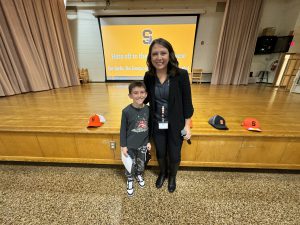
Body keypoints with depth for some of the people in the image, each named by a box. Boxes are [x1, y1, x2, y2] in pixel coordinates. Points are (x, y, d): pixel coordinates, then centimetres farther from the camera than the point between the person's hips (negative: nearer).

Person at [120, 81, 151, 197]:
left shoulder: (148, 109, -10)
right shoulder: (126, 111, -20)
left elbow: (149, 127, 0)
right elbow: (123, 130, -11)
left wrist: (149, 141, 4)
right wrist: (123, 146, -7)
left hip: (143, 144, 3)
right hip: (130, 145, -3)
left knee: (141, 163, 24)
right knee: (130, 165, 17)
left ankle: (139, 175, 56)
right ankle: (130, 180, 48)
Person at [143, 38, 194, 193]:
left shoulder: (181, 74, -15)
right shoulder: (149, 76, -6)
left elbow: (187, 102, -10)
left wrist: (187, 125, -8)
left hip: (175, 125, -2)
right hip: (157, 125, 3)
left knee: (174, 155, 19)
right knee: (160, 153, 23)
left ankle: (172, 176, 53)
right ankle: (162, 173, 57)